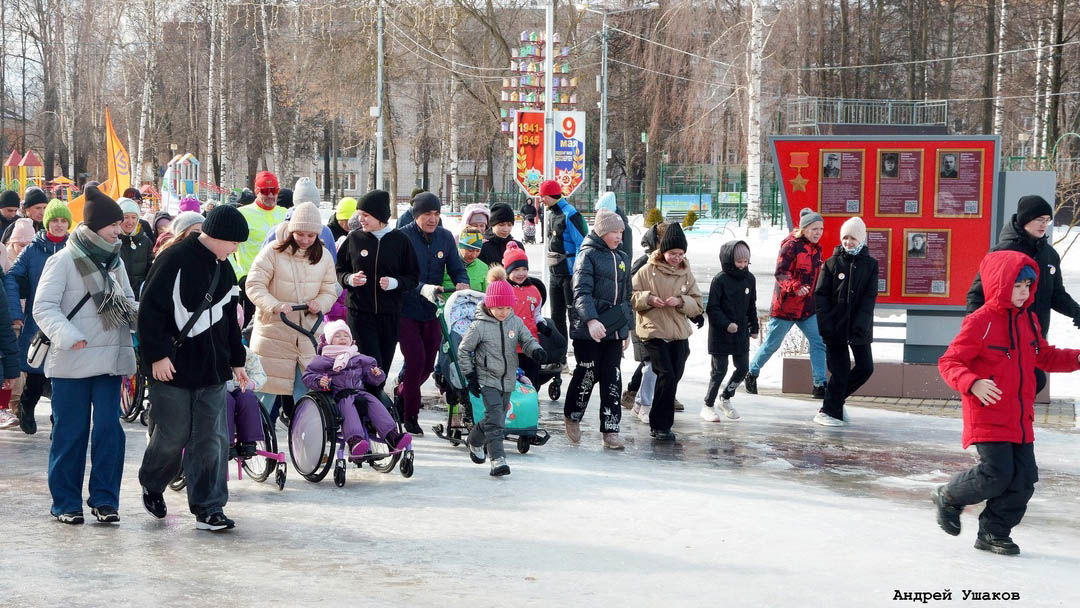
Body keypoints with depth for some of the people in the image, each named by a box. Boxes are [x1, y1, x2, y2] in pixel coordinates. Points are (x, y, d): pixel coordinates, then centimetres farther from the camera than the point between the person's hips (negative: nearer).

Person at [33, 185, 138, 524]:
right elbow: (44, 307, -12)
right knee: (70, 432, 3)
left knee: (109, 429, 0)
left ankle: (104, 499, 9)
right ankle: (66, 503, 13)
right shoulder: (64, 260, -7)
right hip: (72, 363, -5)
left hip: (110, 360, 5)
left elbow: (128, 303, 19)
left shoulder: (114, 261, 12)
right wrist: (68, 336, -28)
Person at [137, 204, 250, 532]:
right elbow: (150, 310, -15)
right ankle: (152, 486, 30)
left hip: (211, 369, 7)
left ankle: (208, 509, 6)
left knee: (213, 439, 1)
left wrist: (237, 360, 23)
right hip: (173, 368, -6)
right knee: (173, 436, 2)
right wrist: (157, 355, -17)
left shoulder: (222, 267, 13)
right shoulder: (174, 260, -12)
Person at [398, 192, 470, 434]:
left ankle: (402, 393, 36)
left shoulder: (445, 237, 4)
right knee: (416, 360, -11)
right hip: (407, 310, -5)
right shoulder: (402, 237, -11)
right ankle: (411, 415, 4)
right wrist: (422, 288, -34)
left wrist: (462, 283, -17)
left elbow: (457, 268, 6)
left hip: (433, 311, 5)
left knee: (428, 364, 8)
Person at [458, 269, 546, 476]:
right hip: (487, 379, -5)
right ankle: (498, 458, -20)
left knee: (497, 418, 16)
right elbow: (463, 350, -3)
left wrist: (536, 350, -21)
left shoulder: (516, 322, 1)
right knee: (495, 418, -18)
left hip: (508, 380, 5)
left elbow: (527, 340, 3)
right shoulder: (479, 326, -10)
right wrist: (470, 375, -6)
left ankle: (475, 441, 42)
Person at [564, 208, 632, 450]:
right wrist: (591, 320, -31)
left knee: (612, 379, 3)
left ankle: (611, 430, 6)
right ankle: (572, 417, 23)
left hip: (614, 330, 6)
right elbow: (581, 293, -18)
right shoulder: (588, 255, -7)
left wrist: (627, 327, 21)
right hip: (588, 329, -6)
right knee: (587, 375, 0)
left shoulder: (622, 259, 16)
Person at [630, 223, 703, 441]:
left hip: (679, 334, 4)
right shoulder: (648, 271, -2)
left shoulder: (686, 274, 8)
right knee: (667, 376, -14)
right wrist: (648, 299, -17)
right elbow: (631, 296, 1)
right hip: (653, 332, -4)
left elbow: (698, 305, 7)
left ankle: (659, 424, 21)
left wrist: (681, 302, -12)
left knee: (674, 377, 6)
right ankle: (660, 426, -5)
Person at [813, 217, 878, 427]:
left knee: (866, 368, 4)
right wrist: (826, 326, -11)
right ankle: (829, 411, 8)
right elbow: (821, 296, -1)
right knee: (841, 371, -4)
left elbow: (870, 297, -2)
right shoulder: (831, 264, 1)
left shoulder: (870, 265, 5)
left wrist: (860, 324, -14)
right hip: (835, 328, -3)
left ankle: (837, 397, 24)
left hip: (859, 329, 3)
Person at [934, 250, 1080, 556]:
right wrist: (973, 383, -33)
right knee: (997, 474, -13)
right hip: (988, 417, -7)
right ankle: (949, 497, 15)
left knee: (1023, 479, 4)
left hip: (1020, 418, 7)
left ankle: (994, 532, 19)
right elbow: (949, 362, -15)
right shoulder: (980, 322, -13)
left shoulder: (1029, 320, 10)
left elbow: (1045, 357, 24)